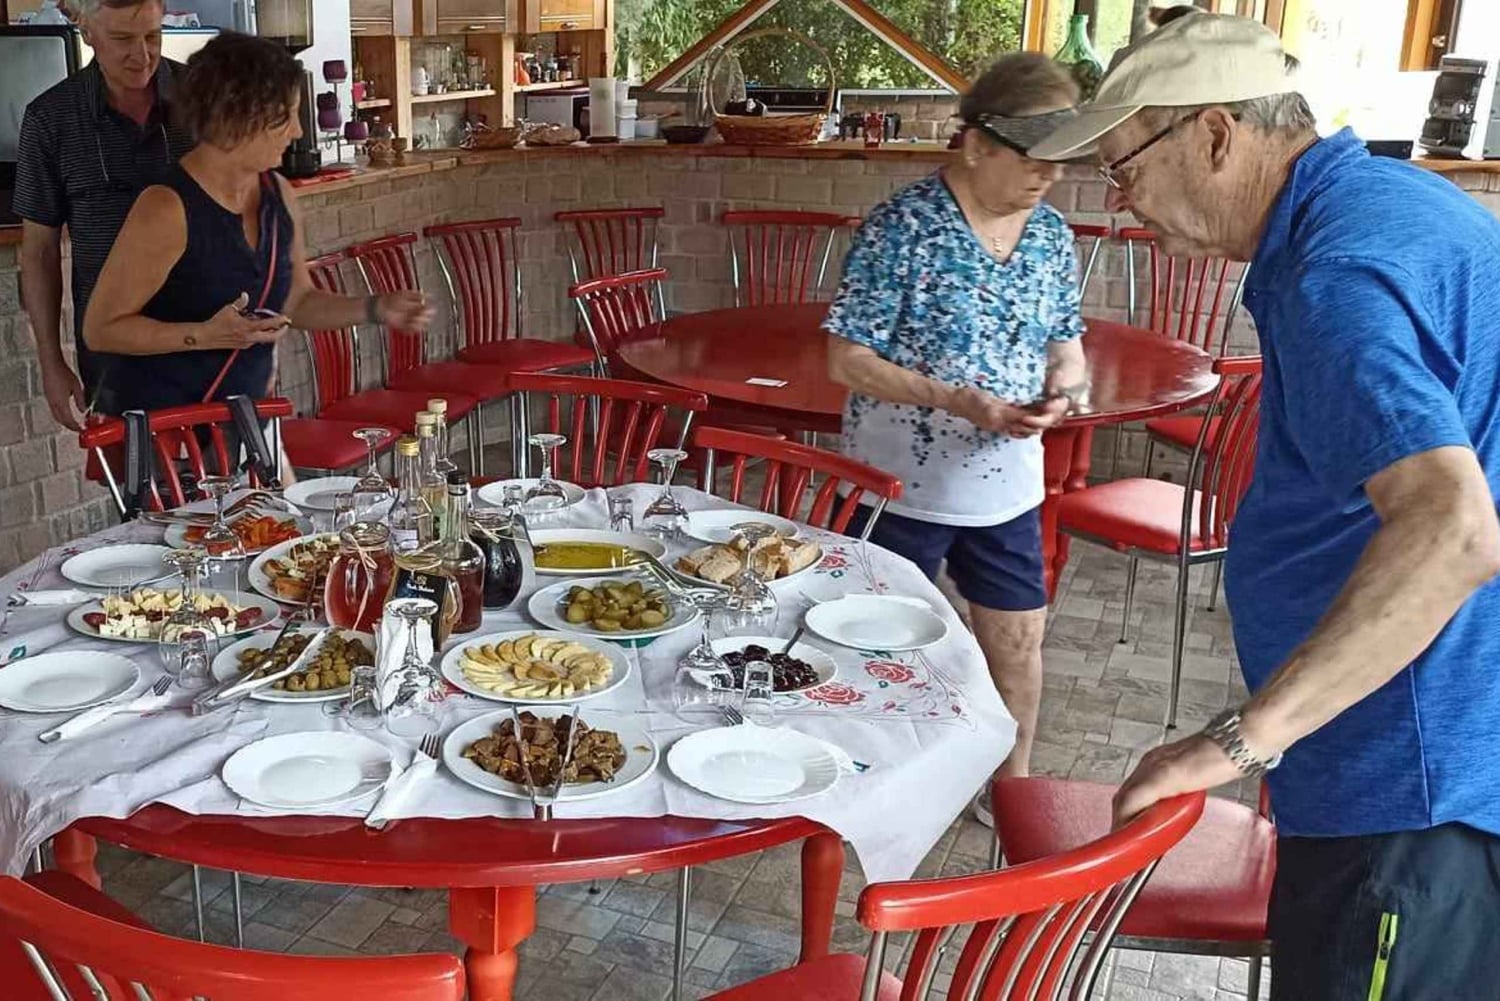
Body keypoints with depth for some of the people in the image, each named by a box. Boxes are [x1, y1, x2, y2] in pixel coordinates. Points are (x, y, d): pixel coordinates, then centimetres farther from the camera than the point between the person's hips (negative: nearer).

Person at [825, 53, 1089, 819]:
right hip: (901, 485, -5)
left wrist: (1061, 385, -13)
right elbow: (848, 360, -17)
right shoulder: (902, 227, -17)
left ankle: (1011, 784, 37)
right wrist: (959, 401, -27)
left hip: (1008, 486, 5)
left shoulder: (1051, 233, 1)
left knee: (1019, 640, 15)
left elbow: (1066, 343, 11)